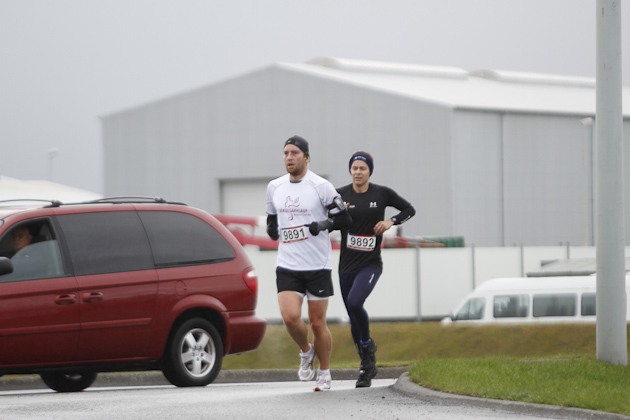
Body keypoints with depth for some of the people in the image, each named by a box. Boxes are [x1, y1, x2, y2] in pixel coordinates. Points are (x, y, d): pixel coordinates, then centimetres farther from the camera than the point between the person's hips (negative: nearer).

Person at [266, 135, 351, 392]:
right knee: (290, 317, -15)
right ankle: (306, 352, 15)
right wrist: (272, 229, 3)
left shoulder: (320, 186, -7)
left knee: (317, 323, 3)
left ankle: (324, 372, 23)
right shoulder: (275, 187, 8)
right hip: (287, 265, 3)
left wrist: (319, 226, -18)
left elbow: (344, 219, -6)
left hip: (318, 265, -3)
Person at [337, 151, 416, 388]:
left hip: (371, 264, -3)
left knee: (354, 302, -27)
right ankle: (367, 367, 24)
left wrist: (390, 222, -8)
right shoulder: (340, 195, 0)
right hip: (346, 265, 3)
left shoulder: (382, 194, -3)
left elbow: (409, 210, 10)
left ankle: (367, 343, -2)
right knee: (353, 319, 7)